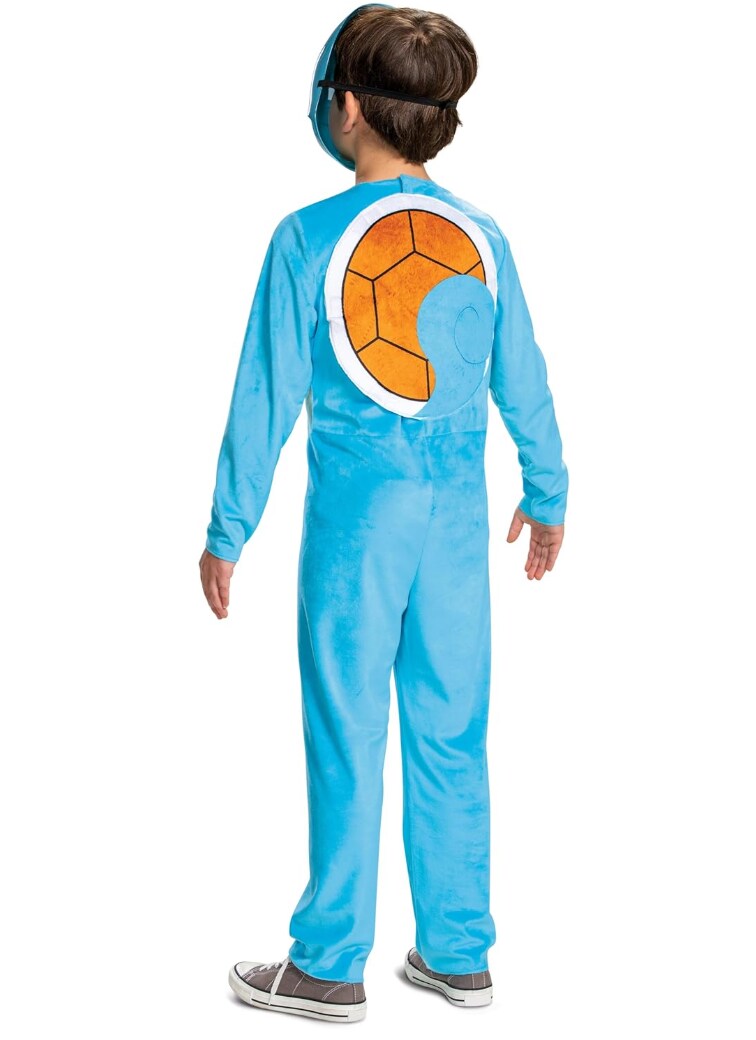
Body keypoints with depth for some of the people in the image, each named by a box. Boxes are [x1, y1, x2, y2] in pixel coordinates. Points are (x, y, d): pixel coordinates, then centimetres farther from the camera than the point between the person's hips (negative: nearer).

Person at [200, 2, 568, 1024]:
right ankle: (458, 955, 23)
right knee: (451, 734, 12)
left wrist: (228, 533, 1)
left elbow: (266, 396, -7)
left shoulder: (310, 236, -9)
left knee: (347, 736, 5)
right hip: (458, 511, 4)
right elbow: (523, 385, 8)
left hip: (354, 509, -3)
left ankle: (329, 968, 17)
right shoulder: (482, 236, 2)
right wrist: (547, 498, 22)